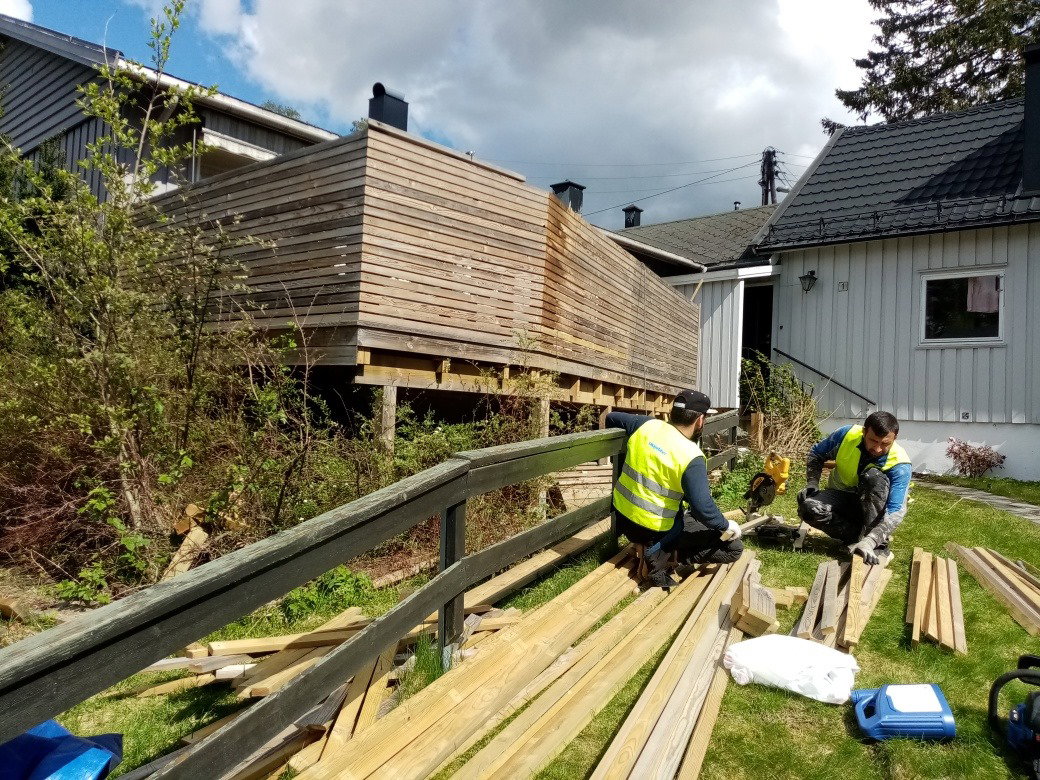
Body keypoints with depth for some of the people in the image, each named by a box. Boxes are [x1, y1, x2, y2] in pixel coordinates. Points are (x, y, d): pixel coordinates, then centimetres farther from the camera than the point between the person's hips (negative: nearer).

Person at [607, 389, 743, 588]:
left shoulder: (645, 424, -5)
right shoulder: (691, 457, -22)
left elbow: (612, 418, 11)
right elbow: (702, 506, -25)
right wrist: (726, 525, -7)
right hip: (654, 531, -7)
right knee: (734, 547, 0)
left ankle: (660, 549, 14)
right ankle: (661, 552, -4)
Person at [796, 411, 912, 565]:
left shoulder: (900, 465, -26)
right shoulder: (847, 435, -19)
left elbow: (896, 511, -35)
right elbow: (816, 454, 0)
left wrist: (869, 542, -49)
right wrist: (812, 485, -16)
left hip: (873, 508, -2)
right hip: (841, 498, 2)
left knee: (873, 476, -36)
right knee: (808, 508, -31)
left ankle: (880, 545, -27)